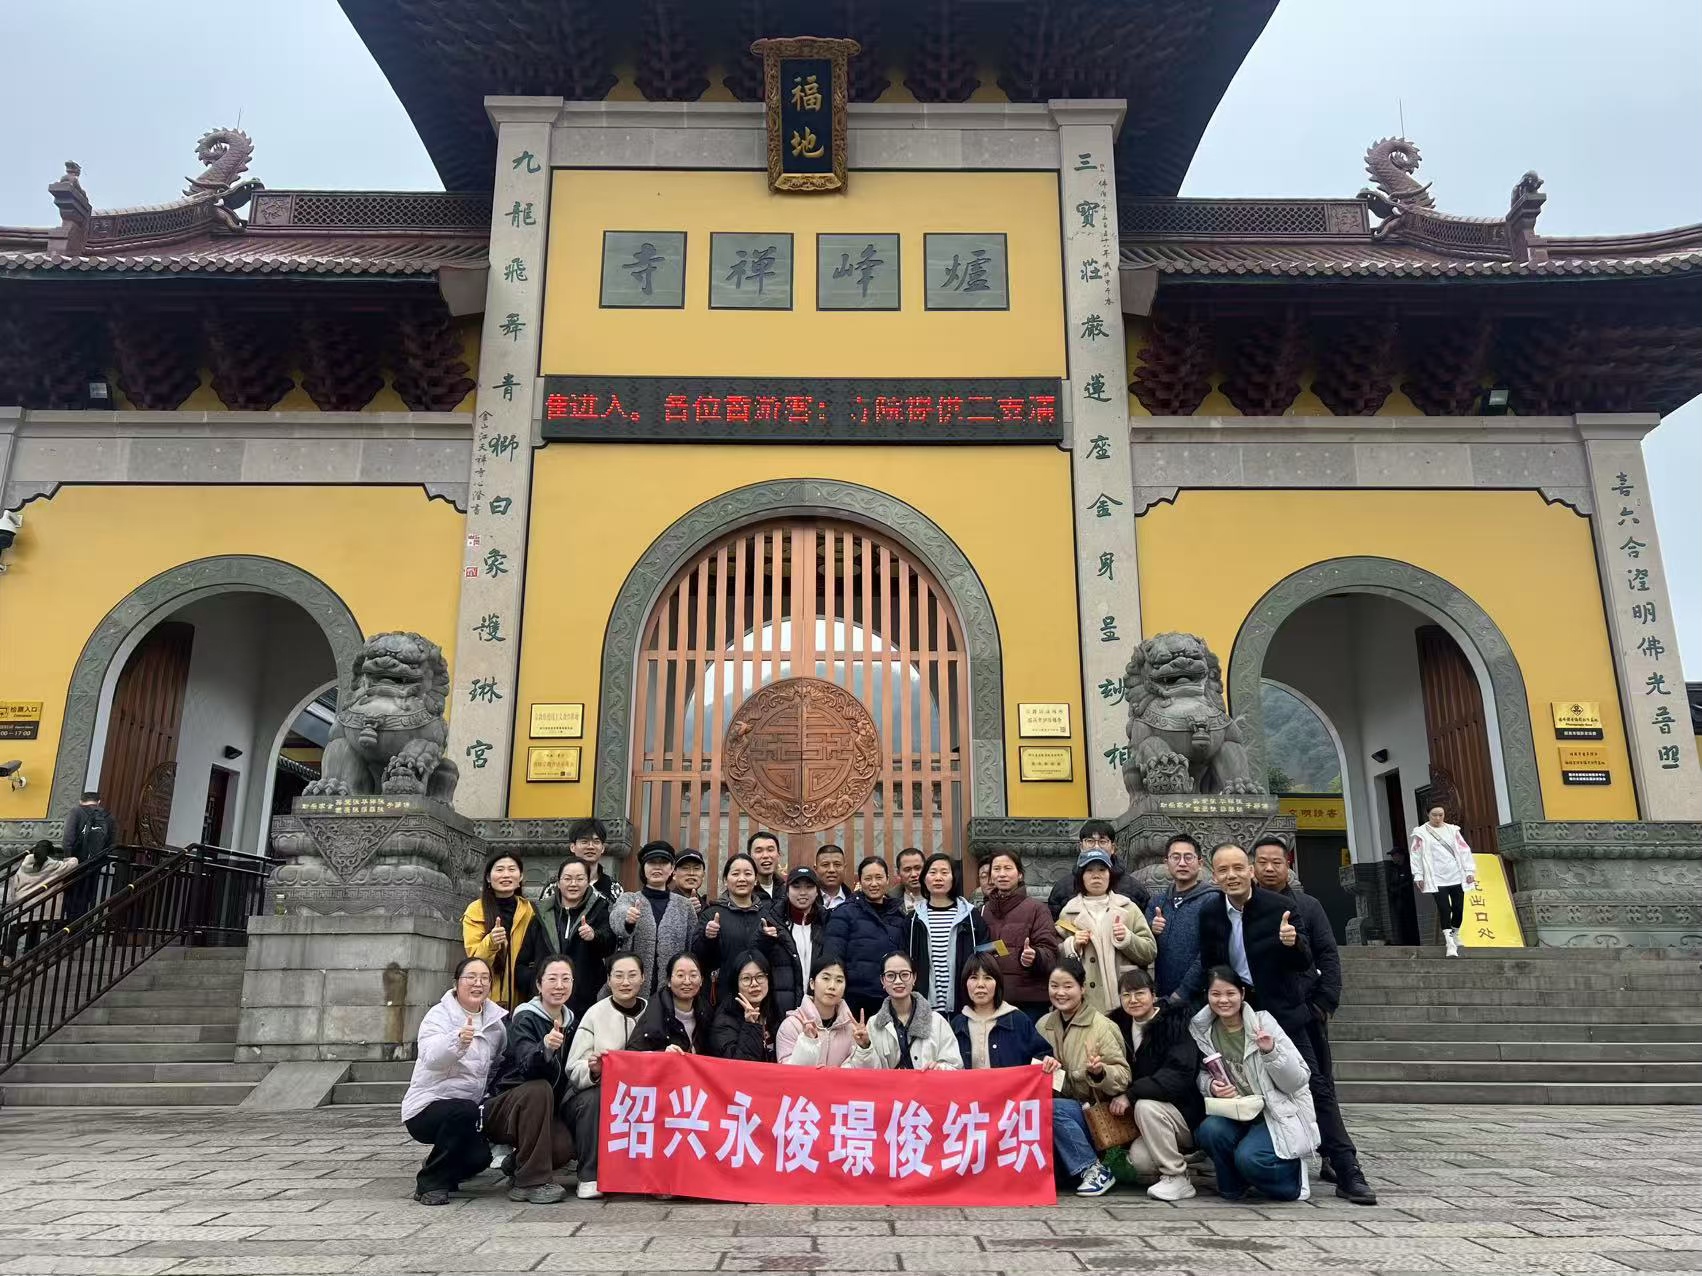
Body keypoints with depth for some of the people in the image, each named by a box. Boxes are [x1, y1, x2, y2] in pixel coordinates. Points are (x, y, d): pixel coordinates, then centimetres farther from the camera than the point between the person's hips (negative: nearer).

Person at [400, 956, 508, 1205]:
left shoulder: (496, 1020, 6)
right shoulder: (439, 1015, -11)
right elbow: (431, 1058, -31)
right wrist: (457, 1040, -50)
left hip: (467, 1110, 5)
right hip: (427, 1107, -5)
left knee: (479, 1156, -19)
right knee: (464, 1111, -34)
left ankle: (445, 1171, 16)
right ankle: (430, 1182, -13)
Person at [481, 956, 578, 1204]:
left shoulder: (570, 1022, 4)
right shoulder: (525, 1019, -15)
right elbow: (528, 1068, -33)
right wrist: (545, 1046, -53)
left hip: (541, 1110, 5)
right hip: (501, 1105, -5)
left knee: (563, 1148, -24)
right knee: (539, 1089, -34)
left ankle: (515, 1161, 9)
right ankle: (531, 1181, -26)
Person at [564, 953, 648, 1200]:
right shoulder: (595, 1014, -5)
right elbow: (574, 1071, -9)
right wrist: (593, 1070, -31)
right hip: (592, 1098, -2)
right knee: (594, 1098, -33)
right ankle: (589, 1177, -17)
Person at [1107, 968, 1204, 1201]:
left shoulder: (1174, 1024, -13)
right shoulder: (1121, 1025, 5)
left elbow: (1179, 1075, -25)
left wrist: (1130, 1095, -26)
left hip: (1188, 1114, -5)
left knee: (1145, 1106, -31)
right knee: (1139, 1159, -22)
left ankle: (1177, 1178, -14)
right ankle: (1182, 1159, 11)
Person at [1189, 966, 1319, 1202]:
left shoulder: (1263, 1023, -10)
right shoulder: (1202, 1030, 0)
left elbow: (1298, 1081, -10)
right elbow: (1201, 1075, 9)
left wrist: (1271, 1051, -26)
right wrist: (1211, 1086, -14)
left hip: (1277, 1114, -3)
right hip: (1235, 1114, 3)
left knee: (1249, 1157, -30)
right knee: (1209, 1131, -29)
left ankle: (1294, 1172, 5)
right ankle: (1232, 1184, 2)